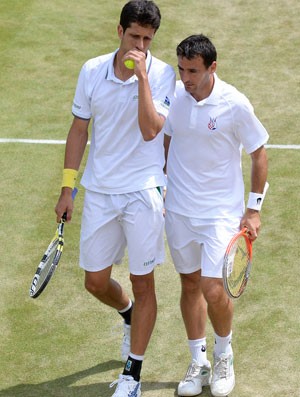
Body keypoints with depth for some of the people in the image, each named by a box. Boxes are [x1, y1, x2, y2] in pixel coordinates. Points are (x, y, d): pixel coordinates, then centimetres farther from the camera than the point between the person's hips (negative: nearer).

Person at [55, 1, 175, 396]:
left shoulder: (162, 74, -9)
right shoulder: (92, 71, 0)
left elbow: (150, 130, -21)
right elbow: (79, 130, 8)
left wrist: (142, 76, -24)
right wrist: (67, 189, 7)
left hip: (143, 191, -3)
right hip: (99, 192, 3)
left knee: (142, 284, 2)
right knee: (96, 282, 10)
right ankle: (130, 315, 45)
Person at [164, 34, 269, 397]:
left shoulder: (234, 104, -14)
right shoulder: (173, 95, -3)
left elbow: (259, 154, -4)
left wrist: (254, 209, -4)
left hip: (221, 211, -4)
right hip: (178, 210, 4)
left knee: (214, 291, -9)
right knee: (190, 285, 11)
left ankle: (224, 356, 18)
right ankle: (198, 363, 25)